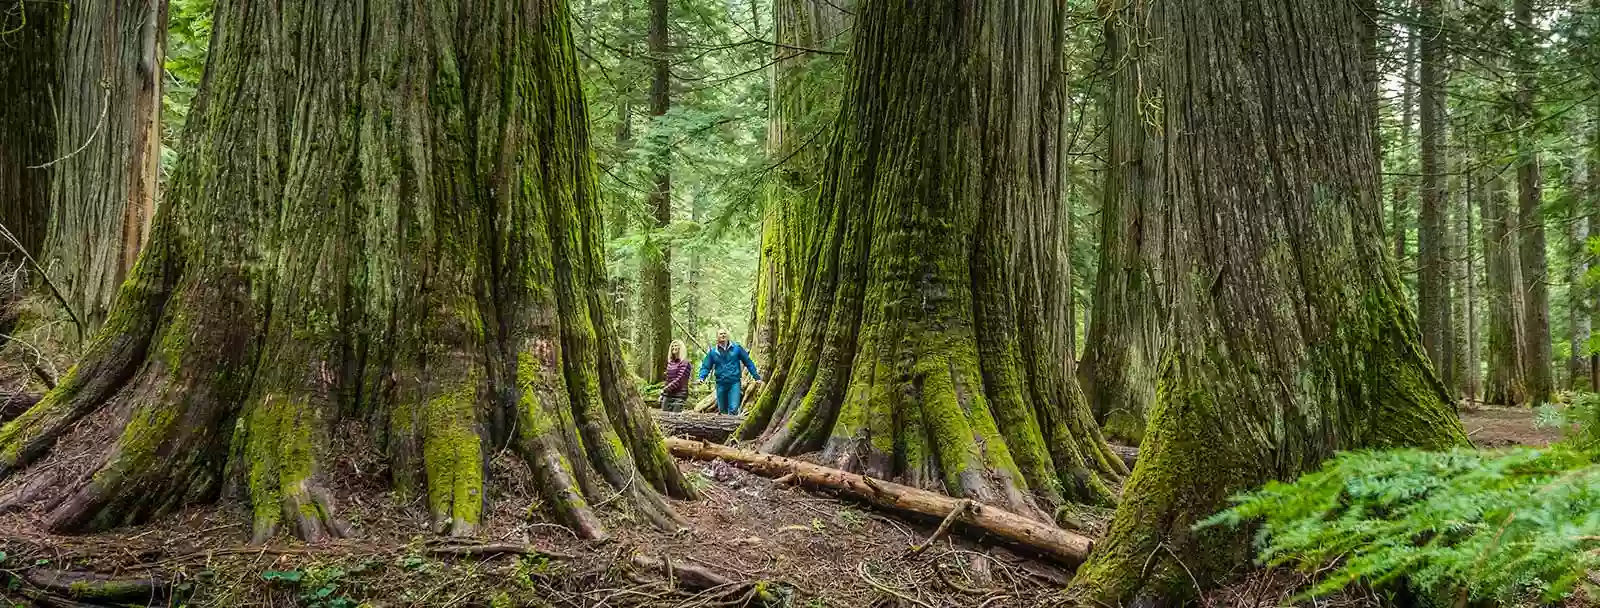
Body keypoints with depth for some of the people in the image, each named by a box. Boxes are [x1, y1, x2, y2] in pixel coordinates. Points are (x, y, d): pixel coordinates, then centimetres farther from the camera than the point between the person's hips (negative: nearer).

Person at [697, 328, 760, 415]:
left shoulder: (737, 348, 2)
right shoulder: (713, 352, 5)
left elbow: (748, 362, 5)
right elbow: (706, 366, 6)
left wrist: (756, 377, 4)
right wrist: (702, 377, -13)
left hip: (734, 383, -2)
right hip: (721, 384, 2)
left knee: (733, 409, -17)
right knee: (722, 410, 10)